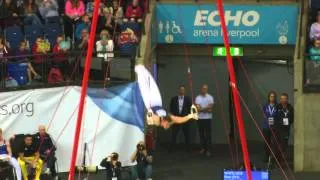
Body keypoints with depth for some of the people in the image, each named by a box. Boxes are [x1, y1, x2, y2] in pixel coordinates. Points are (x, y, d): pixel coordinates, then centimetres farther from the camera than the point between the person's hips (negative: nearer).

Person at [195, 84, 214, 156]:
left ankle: (208, 149, -3)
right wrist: (206, 109, -11)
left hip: (208, 118, -2)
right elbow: (197, 108, -5)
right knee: (201, 133, 6)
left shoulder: (210, 97, 1)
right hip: (200, 118, 2)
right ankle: (203, 148, 17)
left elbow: (210, 107, -8)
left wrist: (202, 109, -11)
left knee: (208, 134, -5)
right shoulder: (198, 98, 4)